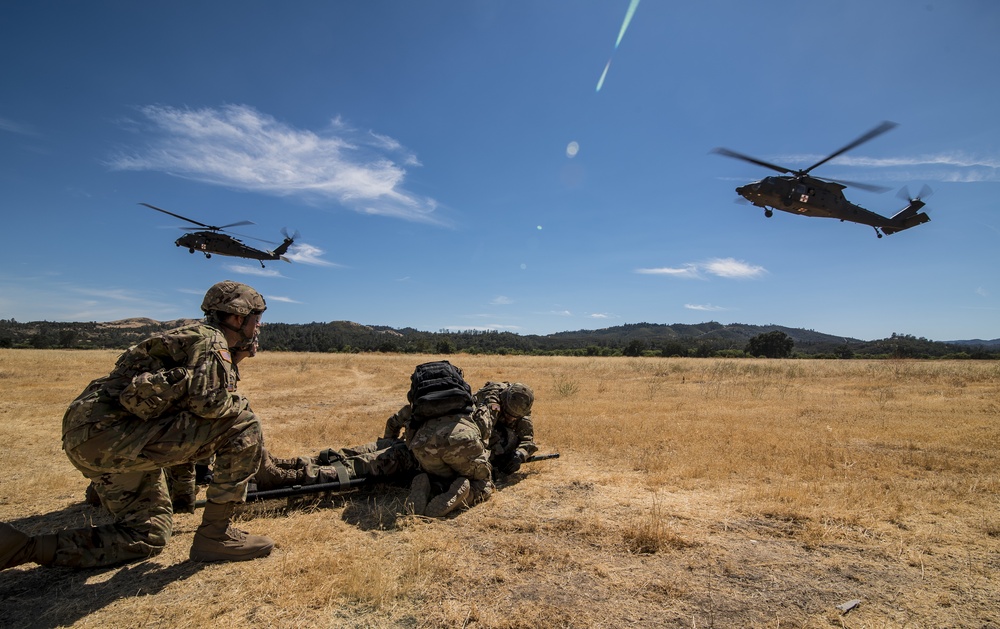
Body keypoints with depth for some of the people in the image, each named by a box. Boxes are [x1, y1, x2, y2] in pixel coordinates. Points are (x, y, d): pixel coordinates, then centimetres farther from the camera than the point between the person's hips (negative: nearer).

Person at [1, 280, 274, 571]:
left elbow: (183, 418, 29)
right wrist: (240, 402, -2)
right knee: (244, 426, -17)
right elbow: (208, 403, -27)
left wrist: (185, 490, 36)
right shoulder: (209, 340, -9)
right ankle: (215, 536, -8)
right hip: (111, 430, -11)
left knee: (149, 536, 20)